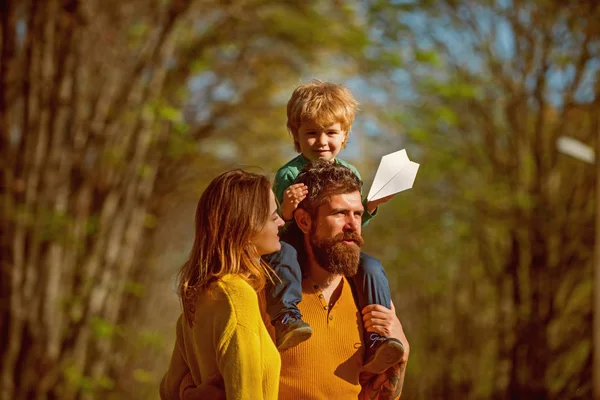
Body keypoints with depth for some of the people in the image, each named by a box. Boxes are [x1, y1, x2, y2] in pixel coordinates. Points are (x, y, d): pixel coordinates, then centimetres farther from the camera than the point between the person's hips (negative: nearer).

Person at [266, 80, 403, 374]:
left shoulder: (350, 174, 5)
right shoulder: (289, 175, -9)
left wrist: (371, 205, -5)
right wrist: (286, 210, -34)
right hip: (297, 248, -4)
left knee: (371, 268, -19)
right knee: (279, 252, -35)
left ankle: (377, 342, -17)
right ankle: (286, 319, -38)